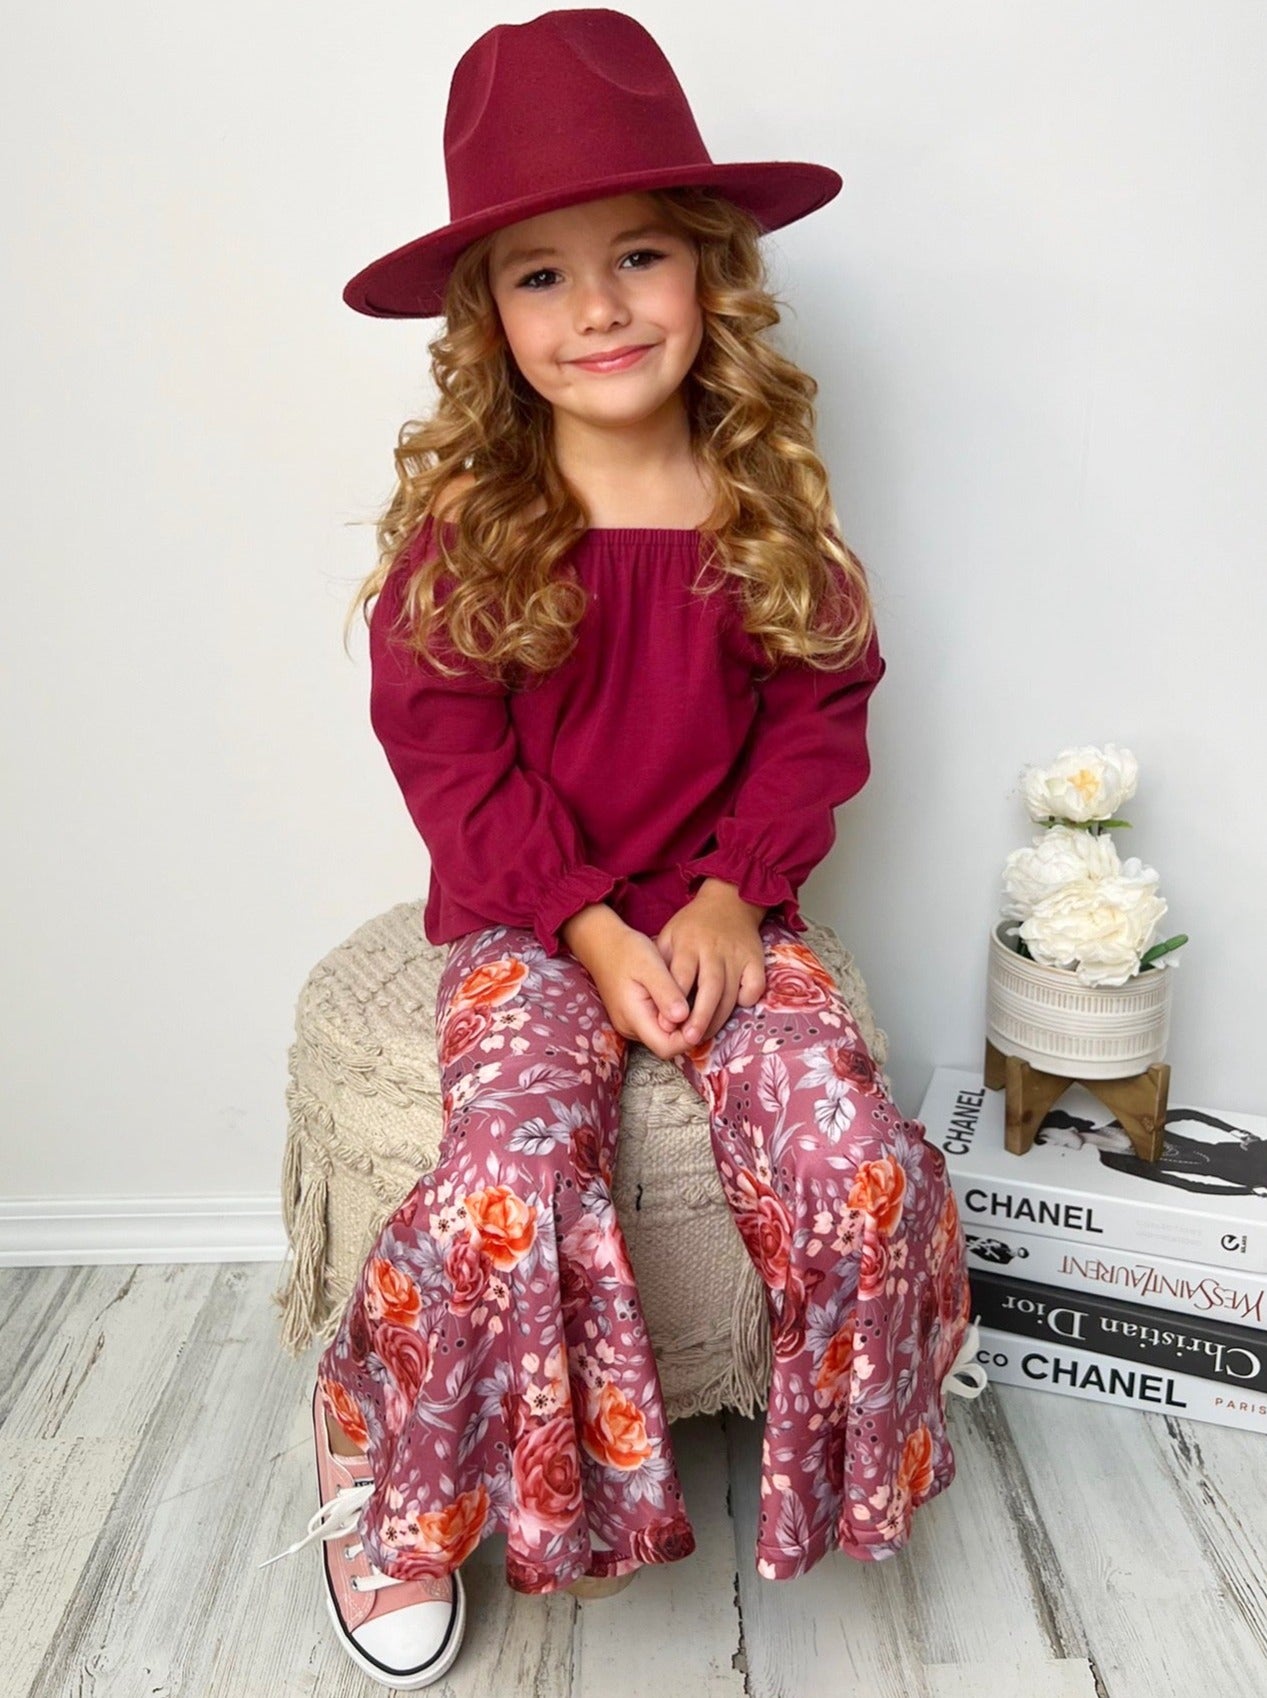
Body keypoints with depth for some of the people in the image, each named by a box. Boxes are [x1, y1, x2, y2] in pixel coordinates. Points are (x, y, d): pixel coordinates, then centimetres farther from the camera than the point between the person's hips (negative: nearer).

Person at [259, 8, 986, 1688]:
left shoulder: (772, 496, 1)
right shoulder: (460, 520, -6)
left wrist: (729, 899, -10)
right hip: (530, 917, -2)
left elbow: (822, 709, 3)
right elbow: (452, 755, -5)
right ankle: (391, 1497, 10)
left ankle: (862, 1445, 19)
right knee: (505, 1205, -25)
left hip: (722, 905, 2)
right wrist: (594, 932, -13)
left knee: (864, 1175, -18)